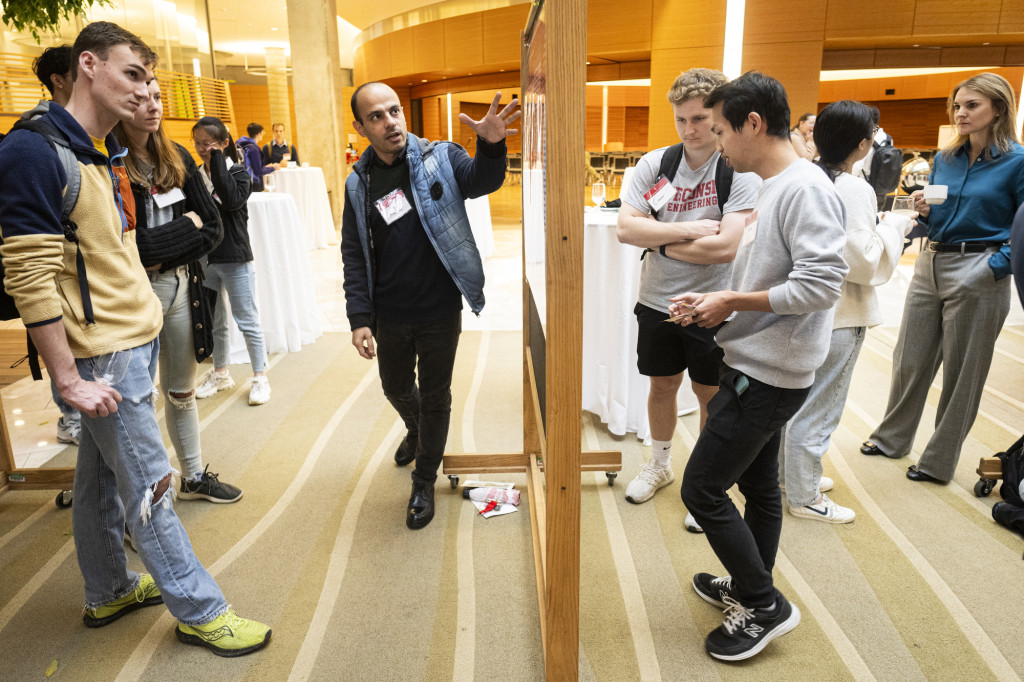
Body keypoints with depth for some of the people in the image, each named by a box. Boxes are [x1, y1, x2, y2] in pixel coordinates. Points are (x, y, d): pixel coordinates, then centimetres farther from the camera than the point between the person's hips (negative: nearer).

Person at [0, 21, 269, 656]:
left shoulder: (109, 153, 12)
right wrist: (70, 379, -20)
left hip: (136, 341, 9)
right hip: (106, 358, -9)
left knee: (102, 476, 20)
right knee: (149, 487, 1)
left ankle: (108, 591, 36)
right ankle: (201, 611, 15)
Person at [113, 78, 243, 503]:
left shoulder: (177, 158, 4)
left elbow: (214, 228, 2)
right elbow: (134, 245, -20)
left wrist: (165, 256, -11)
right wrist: (187, 227, -8)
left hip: (181, 288, 6)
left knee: (182, 390, 19)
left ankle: (194, 476, 35)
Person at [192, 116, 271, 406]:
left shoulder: (238, 173, -5)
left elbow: (233, 200, -25)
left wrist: (217, 162, -19)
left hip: (235, 258, -4)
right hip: (203, 258, 5)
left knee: (247, 320, 1)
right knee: (212, 321, 14)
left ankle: (260, 377, 12)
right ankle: (220, 373, 30)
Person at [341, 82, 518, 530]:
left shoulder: (439, 158, -6)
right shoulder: (359, 183, 2)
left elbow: (481, 181, -24)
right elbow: (354, 256, 2)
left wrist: (490, 146, -45)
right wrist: (359, 317, -5)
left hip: (440, 312, -3)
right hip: (389, 316, 4)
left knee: (435, 397, 11)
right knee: (396, 388, 23)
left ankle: (424, 483, 31)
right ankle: (416, 432, 57)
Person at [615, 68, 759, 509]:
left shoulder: (742, 171, -12)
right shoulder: (654, 164, -1)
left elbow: (727, 247, -22)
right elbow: (625, 228, -10)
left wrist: (659, 241, -14)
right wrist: (686, 230, -18)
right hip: (657, 302, 3)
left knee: (711, 394, 10)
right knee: (662, 386, 18)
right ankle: (660, 464, 41)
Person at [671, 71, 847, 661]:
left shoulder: (806, 189, -18)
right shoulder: (772, 188, 12)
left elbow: (821, 284, -26)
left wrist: (733, 301, -17)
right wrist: (715, 302, 5)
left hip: (771, 375, -10)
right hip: (756, 367, 10)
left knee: (702, 489, -4)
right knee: (758, 486, 20)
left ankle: (766, 607, 14)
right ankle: (751, 590, 38)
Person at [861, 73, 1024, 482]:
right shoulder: (944, 160, 9)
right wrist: (923, 211, -5)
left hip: (976, 277, -5)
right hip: (930, 265, 6)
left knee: (961, 372, 6)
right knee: (910, 360, 13)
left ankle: (939, 461, 19)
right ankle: (893, 438, 31)